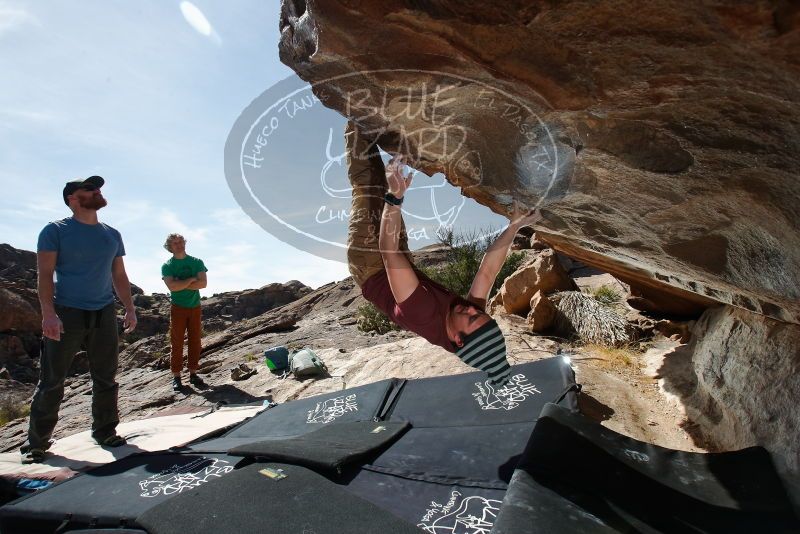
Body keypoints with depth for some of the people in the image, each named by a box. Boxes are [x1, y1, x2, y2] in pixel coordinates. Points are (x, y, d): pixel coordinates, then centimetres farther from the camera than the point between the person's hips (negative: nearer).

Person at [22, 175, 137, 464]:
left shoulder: (112, 235, 12)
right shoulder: (56, 231, -1)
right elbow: (45, 274, -8)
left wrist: (130, 309, 8)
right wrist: (48, 313, -18)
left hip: (104, 314, 4)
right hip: (66, 313, -4)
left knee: (106, 378, 8)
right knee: (52, 381, 2)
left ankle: (105, 431, 21)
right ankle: (36, 442, 16)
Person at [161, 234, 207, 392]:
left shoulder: (197, 262, 3)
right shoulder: (167, 266, -2)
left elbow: (203, 283, -9)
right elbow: (172, 286, -17)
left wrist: (181, 284, -14)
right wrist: (192, 279, -12)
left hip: (195, 307, 2)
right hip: (178, 308, -2)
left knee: (195, 342, 5)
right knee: (177, 343, 0)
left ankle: (193, 374, 14)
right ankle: (176, 377, 6)